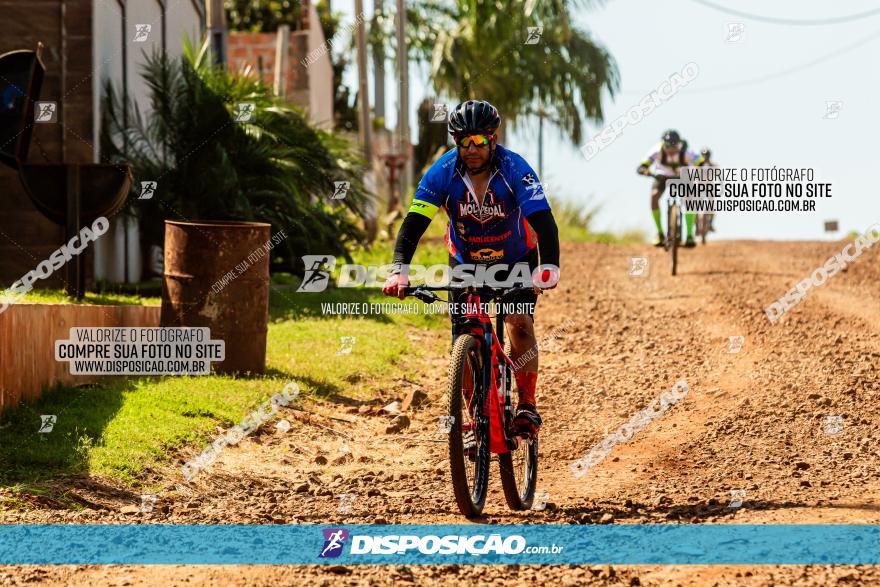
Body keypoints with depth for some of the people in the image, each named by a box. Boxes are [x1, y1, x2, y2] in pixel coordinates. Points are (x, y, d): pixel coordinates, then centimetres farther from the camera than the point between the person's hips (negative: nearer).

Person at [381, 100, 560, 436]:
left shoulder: (514, 169, -28)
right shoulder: (443, 171, -23)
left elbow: (543, 221, -37)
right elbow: (414, 222, -29)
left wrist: (548, 267, -54)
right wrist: (399, 270, -45)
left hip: (515, 260, -2)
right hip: (465, 263, 2)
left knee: (520, 325, -21)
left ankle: (527, 405, -7)